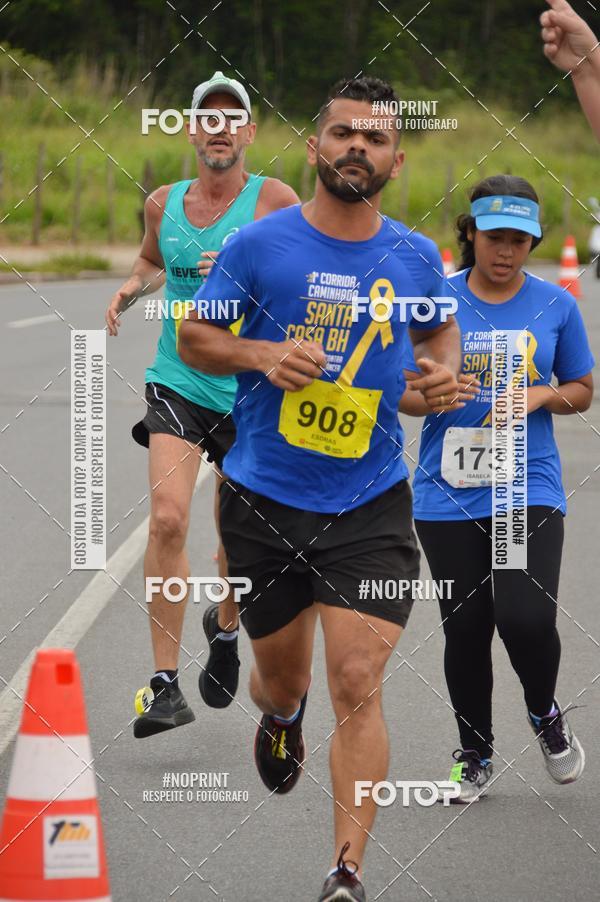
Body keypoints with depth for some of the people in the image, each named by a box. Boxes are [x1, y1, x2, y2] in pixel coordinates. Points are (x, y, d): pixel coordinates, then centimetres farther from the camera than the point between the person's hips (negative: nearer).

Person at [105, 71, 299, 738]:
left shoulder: (275, 202, -7)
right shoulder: (163, 204, 5)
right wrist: (131, 289, 6)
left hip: (253, 391, -1)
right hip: (178, 381, 1)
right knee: (168, 517, -19)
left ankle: (225, 627, 45)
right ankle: (165, 684, -16)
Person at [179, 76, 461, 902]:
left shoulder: (416, 257, 2)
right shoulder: (260, 246, -6)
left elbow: (439, 328, 22)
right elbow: (194, 337, 2)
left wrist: (444, 369, 0)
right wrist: (264, 354, -17)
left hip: (371, 506, 0)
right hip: (264, 500, 0)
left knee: (358, 686, -12)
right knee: (282, 679, 15)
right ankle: (280, 714, 54)